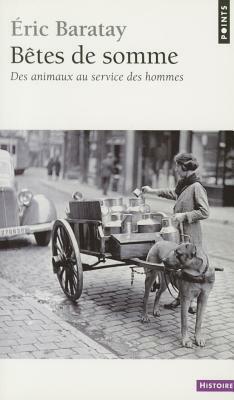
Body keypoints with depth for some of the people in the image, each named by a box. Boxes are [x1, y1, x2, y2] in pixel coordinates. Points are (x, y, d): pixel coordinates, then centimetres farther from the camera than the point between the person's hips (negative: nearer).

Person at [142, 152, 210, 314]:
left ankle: (192, 300, 12)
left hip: (190, 234, -8)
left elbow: (205, 212, -19)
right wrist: (153, 191, 34)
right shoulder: (183, 184, 9)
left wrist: (184, 215, -19)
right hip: (180, 233, 8)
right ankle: (182, 296, 25)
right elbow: (174, 193, 32)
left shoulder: (196, 187, -17)